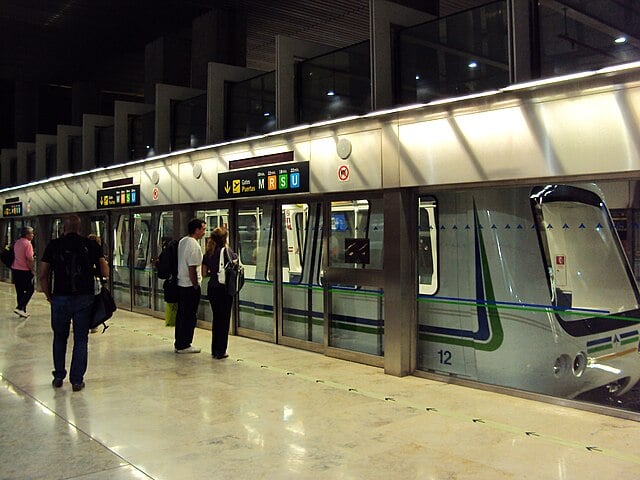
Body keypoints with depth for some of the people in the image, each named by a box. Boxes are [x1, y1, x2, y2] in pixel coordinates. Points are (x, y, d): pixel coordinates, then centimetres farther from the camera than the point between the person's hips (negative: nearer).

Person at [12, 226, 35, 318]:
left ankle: (22, 311, 17)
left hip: (15, 269, 8)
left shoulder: (17, 243, 11)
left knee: (19, 292, 12)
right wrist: (32, 269, -8)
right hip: (25, 270, -8)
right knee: (30, 290, 2)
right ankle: (20, 308, -9)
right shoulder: (27, 244, -15)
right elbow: (29, 259, -20)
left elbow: (16, 256, 17)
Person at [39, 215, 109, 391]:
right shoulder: (91, 245, -1)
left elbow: (42, 275, -1)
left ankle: (58, 376, 25)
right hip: (84, 298, 0)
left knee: (60, 338, 18)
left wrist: (48, 295, 11)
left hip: (60, 299, 1)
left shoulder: (54, 245, 0)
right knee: (80, 340, 7)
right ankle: (77, 380, 9)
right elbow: (105, 273, -2)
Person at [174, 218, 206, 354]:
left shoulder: (182, 241, 11)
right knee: (189, 317, 0)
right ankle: (184, 345, 7)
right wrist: (196, 285, -14)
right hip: (190, 286, -9)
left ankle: (179, 343, 23)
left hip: (181, 284, 9)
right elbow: (192, 268, -22)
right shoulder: (194, 245, -18)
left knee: (181, 314, 15)